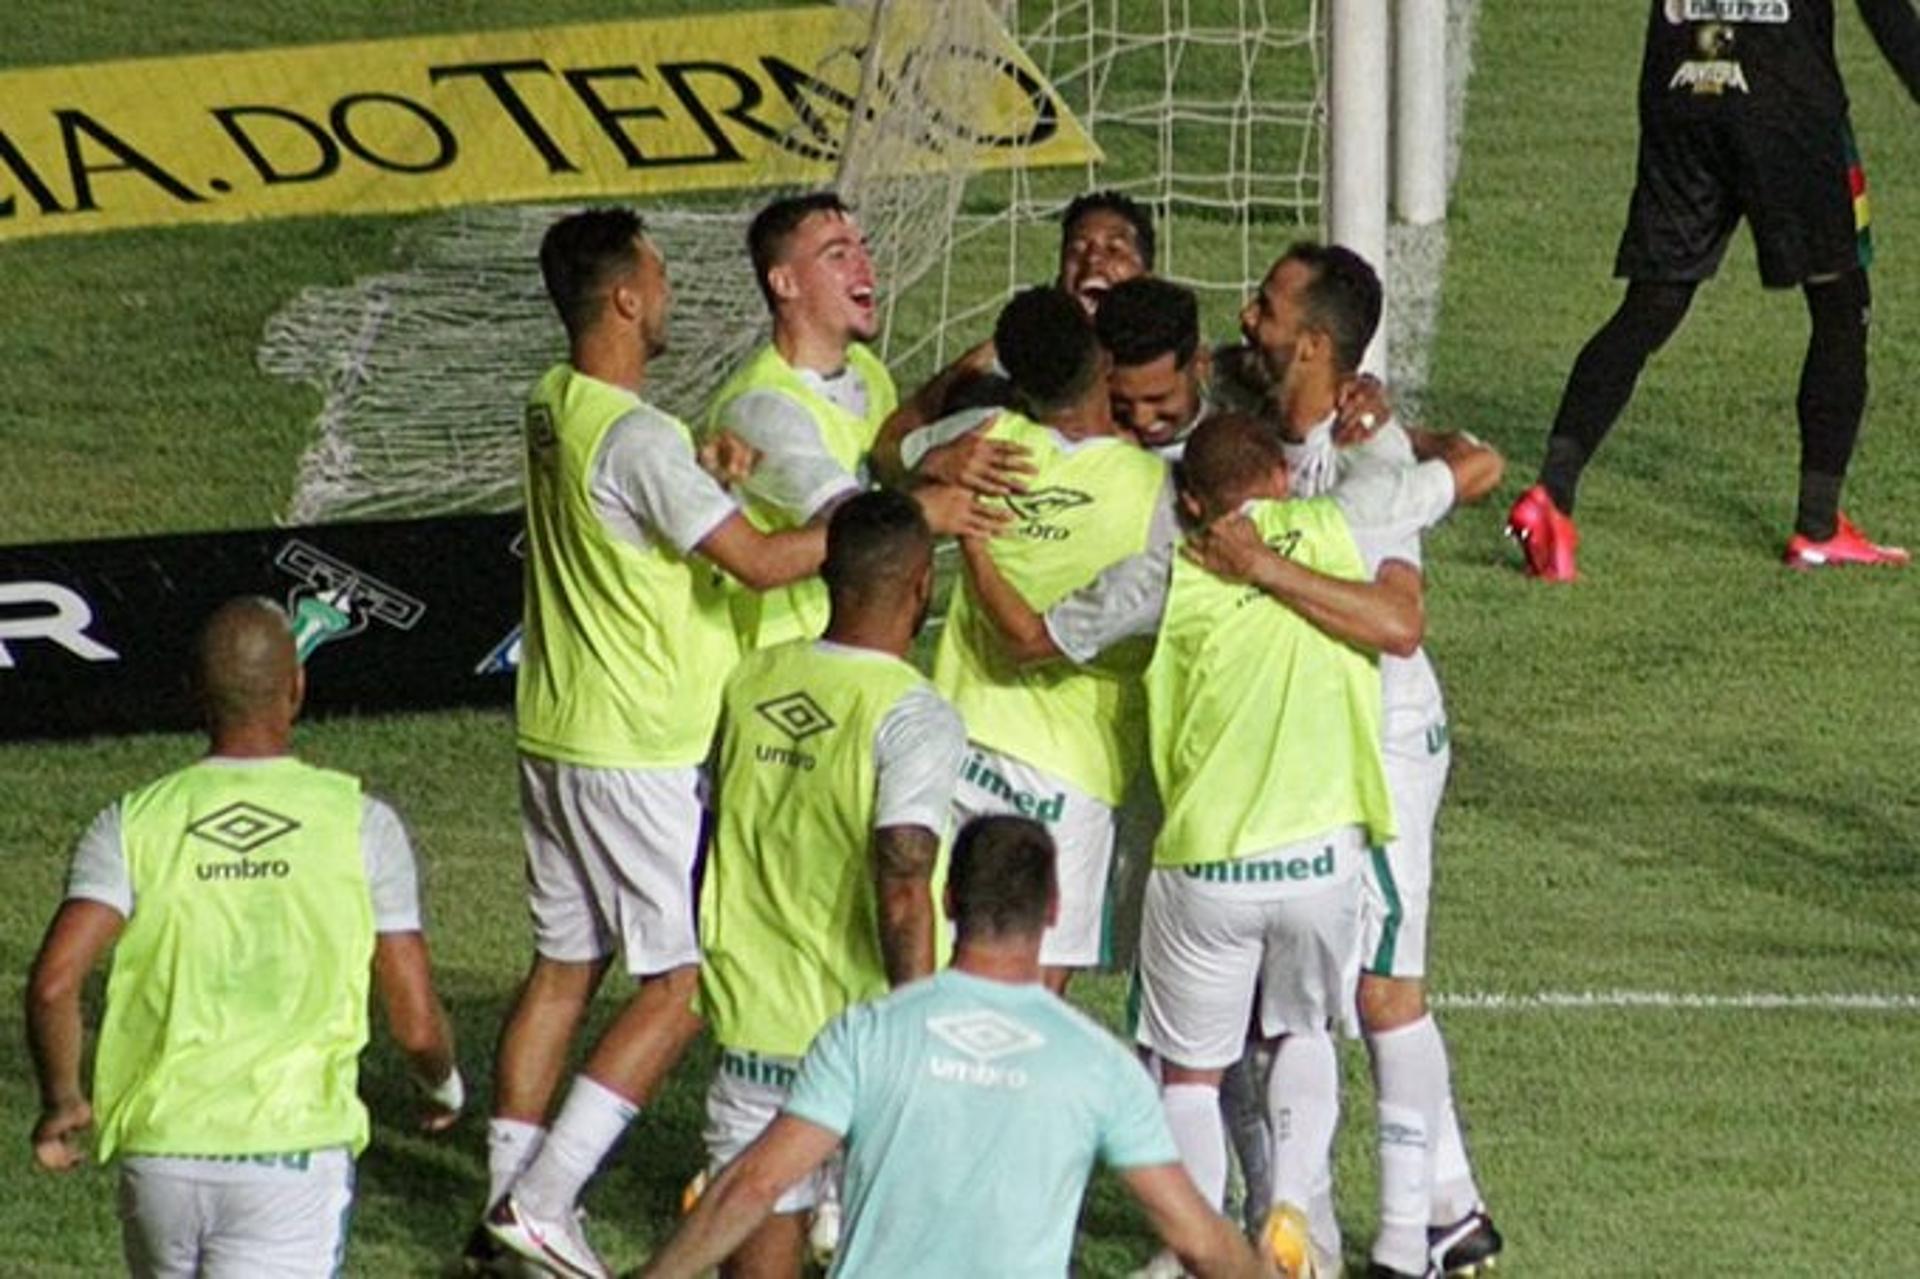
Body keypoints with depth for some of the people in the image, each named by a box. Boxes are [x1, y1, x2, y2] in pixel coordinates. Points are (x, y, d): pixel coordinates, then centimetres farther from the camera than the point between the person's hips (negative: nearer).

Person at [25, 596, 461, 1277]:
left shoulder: (133, 824, 3)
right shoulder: (360, 823, 1)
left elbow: (53, 983, -10)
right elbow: (416, 1025, 2)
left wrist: (61, 1102, 9)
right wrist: (444, 1083, 26)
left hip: (158, 1151, 2)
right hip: (293, 1154, -2)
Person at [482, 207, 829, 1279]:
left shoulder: (555, 408, 7)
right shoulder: (638, 439, -21)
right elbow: (762, 560, -22)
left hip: (554, 737, 9)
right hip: (636, 751, -9)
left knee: (566, 965, 15)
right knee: (686, 982, -3)